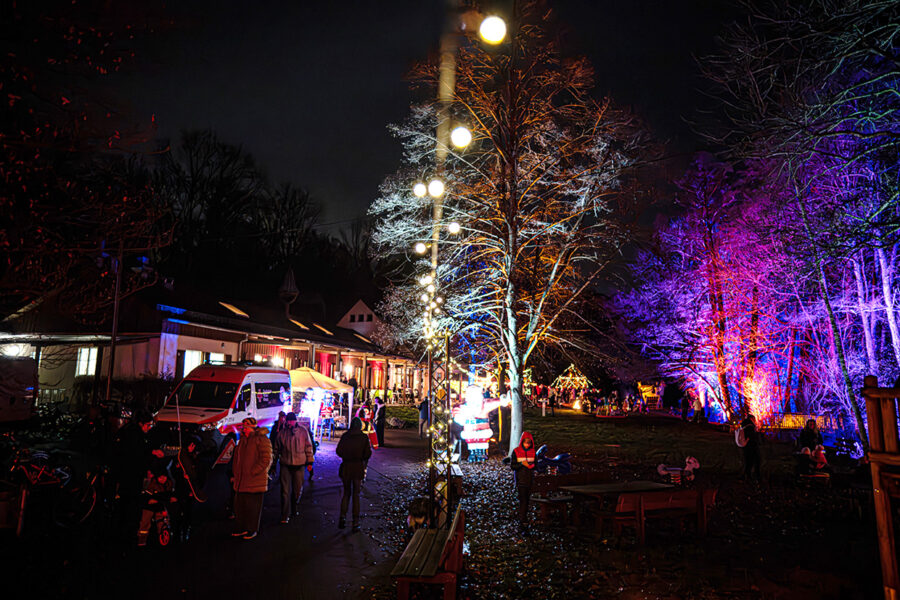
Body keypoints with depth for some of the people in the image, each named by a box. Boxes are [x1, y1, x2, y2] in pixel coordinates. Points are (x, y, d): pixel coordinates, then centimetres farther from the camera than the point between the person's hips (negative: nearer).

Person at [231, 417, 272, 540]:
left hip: (255, 481, -8)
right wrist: (235, 473, 12)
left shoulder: (262, 440, -12)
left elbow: (266, 459, -17)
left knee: (253, 506, 3)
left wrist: (252, 472, -18)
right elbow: (236, 457, 22)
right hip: (241, 481, 8)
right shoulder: (243, 440, 13)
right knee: (239, 505, 15)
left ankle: (252, 530, 16)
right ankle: (241, 528, 29)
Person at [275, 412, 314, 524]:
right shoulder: (282, 432, 1)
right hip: (285, 464, 0)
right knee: (285, 490, -3)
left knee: (298, 489, 11)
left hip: (299, 464, 0)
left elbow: (308, 447, 5)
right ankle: (285, 516, 4)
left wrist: (309, 462, 3)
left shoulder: (303, 431, -1)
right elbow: (277, 448, 12)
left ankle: (293, 509, 33)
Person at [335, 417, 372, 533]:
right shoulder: (364, 437, -6)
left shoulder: (345, 436, -2)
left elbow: (338, 451, -2)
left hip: (346, 467, 1)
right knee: (356, 494, 7)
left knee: (346, 492, 17)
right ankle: (355, 523, 8)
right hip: (358, 467, -1)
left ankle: (343, 517, 7)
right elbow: (368, 453, -8)